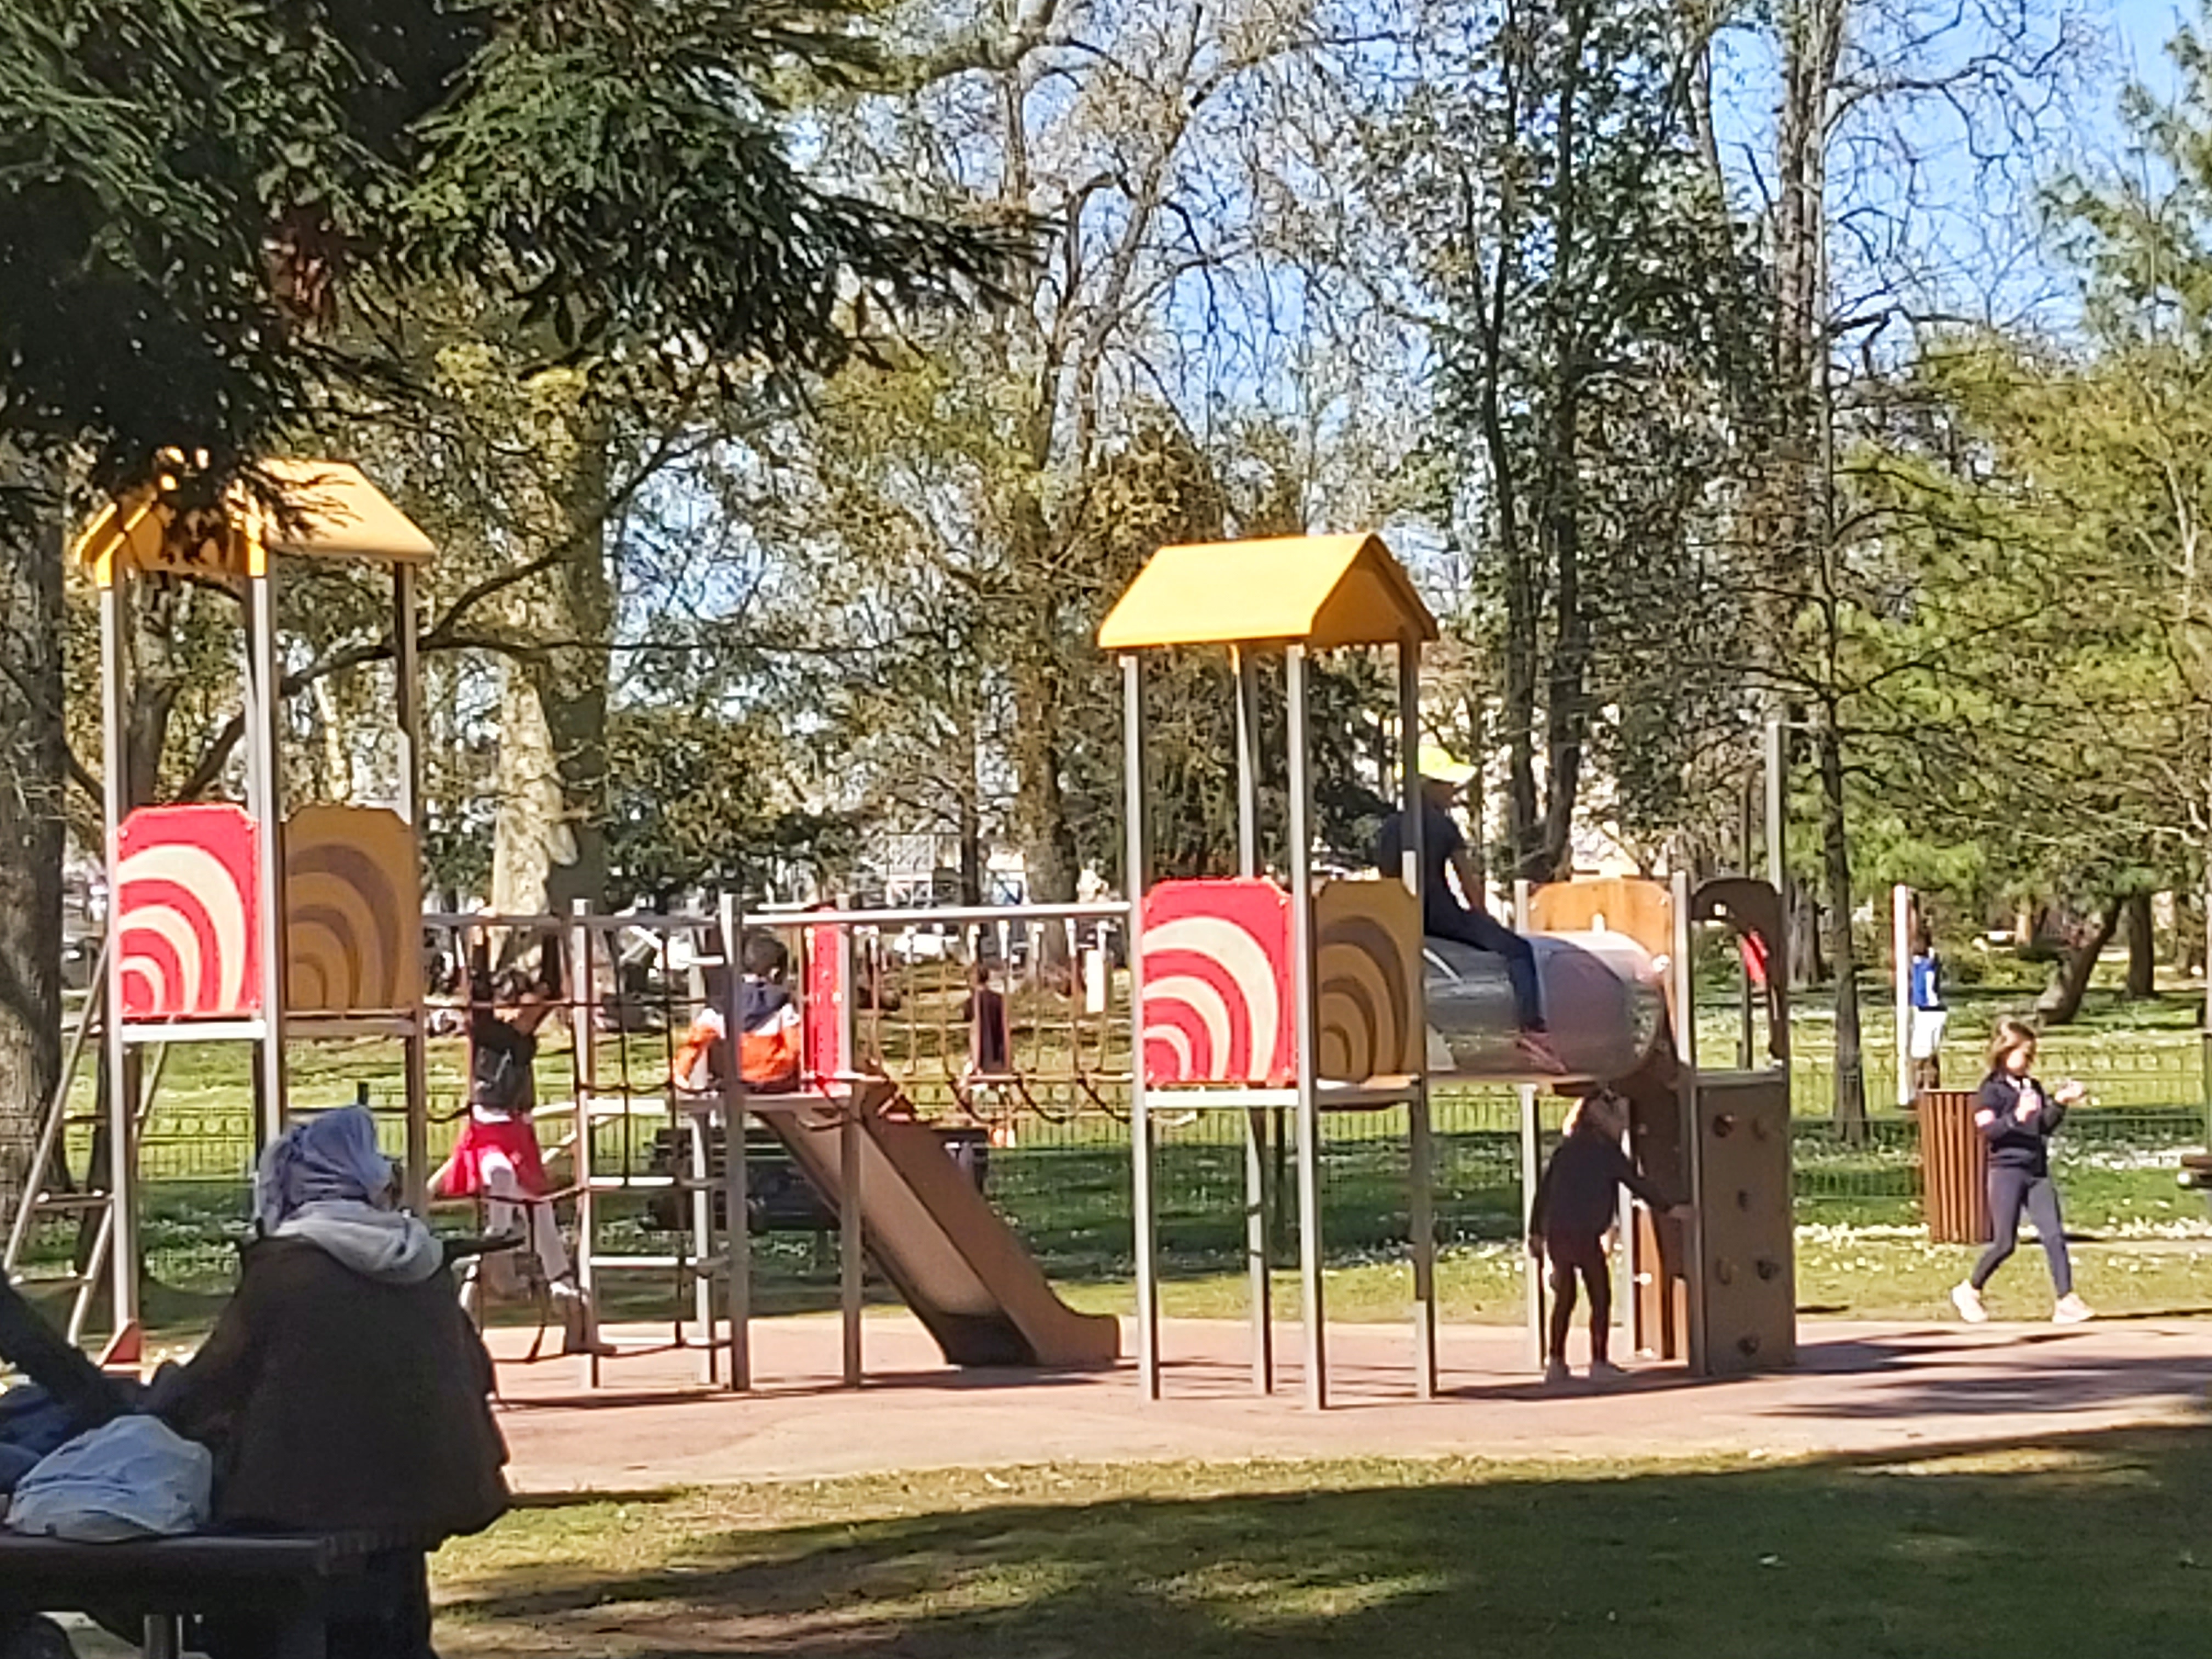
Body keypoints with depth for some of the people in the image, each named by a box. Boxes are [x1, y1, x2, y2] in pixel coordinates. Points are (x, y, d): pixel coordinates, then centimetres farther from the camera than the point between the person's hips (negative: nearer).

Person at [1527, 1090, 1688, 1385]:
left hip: (1555, 1231, 6)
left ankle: (1555, 1363, 11)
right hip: (1584, 1233, -6)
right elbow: (1637, 1183, -2)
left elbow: (1544, 1189, 14)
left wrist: (1536, 1232, 18)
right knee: (1601, 1297, 4)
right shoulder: (1606, 1152, -2)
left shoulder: (1567, 1150, 14)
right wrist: (1669, 1208, 5)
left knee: (1563, 1299, 14)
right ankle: (1599, 1364, 2)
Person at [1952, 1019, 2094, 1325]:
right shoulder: (1993, 1088, -4)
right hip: (2007, 1170, -6)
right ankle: (1969, 1292, 17)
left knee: (2054, 1235, -6)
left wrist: (2059, 1104, 2)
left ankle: (2066, 1302, -9)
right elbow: (1986, 1129, -15)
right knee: (2005, 1244, -3)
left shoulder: (2033, 1087, 15)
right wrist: (2017, 1117, -28)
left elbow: (2046, 1127, 16)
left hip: (2037, 1172, 6)